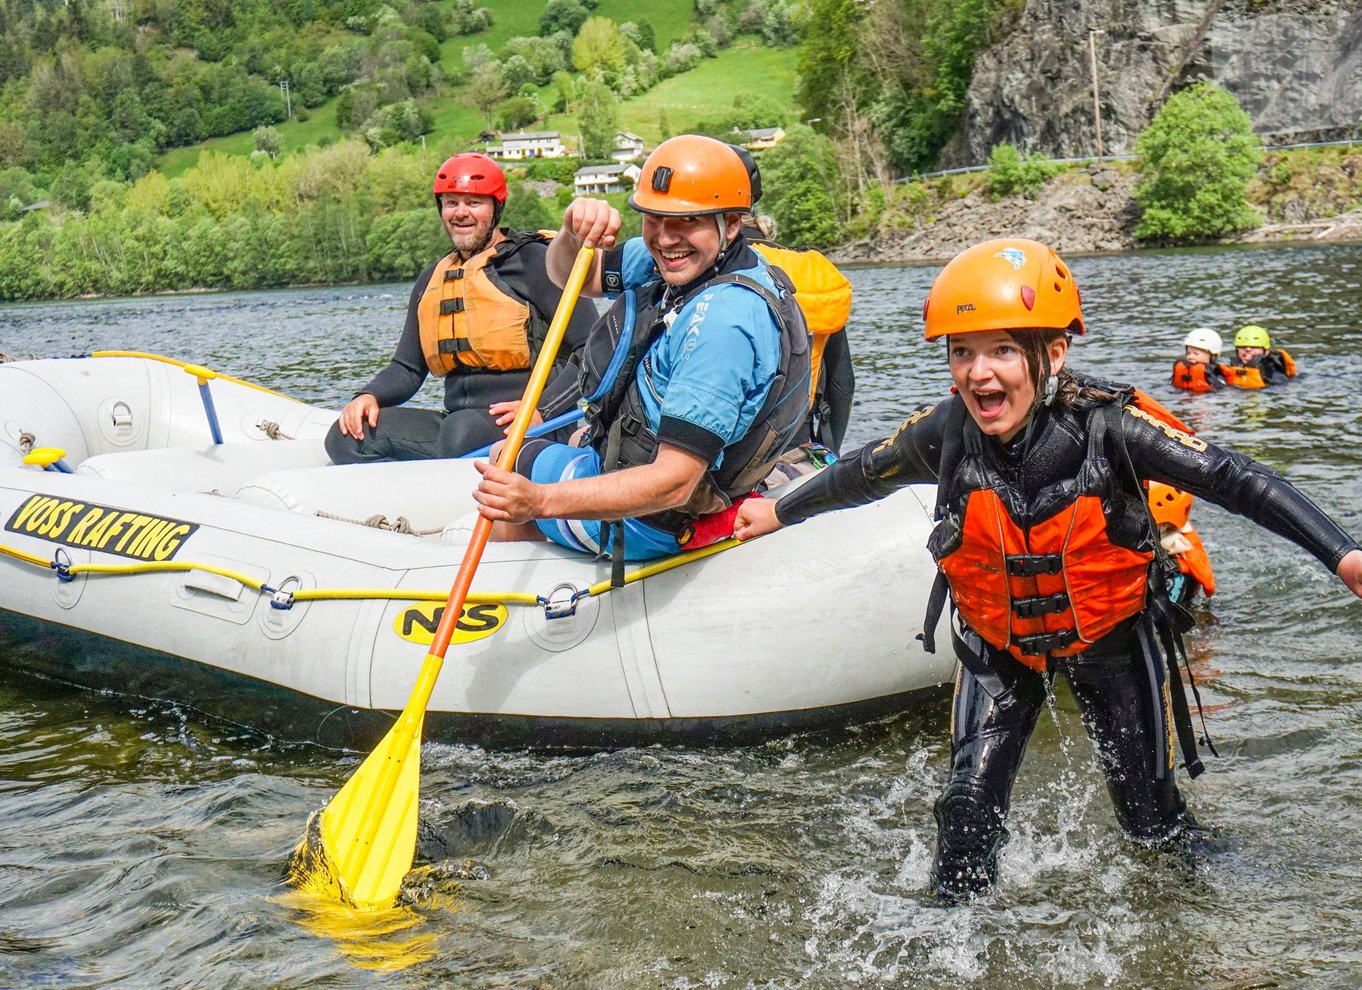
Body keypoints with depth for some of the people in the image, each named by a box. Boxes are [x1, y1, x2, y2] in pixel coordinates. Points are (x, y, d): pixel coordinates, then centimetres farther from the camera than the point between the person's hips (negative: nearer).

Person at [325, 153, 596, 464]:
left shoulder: (532, 261, -1)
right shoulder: (432, 280, 20)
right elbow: (407, 368, 24)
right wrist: (369, 396, 2)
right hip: (455, 419, 7)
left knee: (462, 430, -40)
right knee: (347, 437, -13)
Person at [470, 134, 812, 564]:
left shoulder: (722, 322, -35)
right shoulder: (683, 261, -8)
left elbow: (675, 483, -39)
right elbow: (569, 274, 5)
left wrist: (539, 501, -49)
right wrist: (575, 232, -21)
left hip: (654, 521, -9)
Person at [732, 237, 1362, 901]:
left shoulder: (1106, 425, -30)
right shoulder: (944, 435, -22)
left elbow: (1235, 480, -26)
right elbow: (861, 475, -1)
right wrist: (781, 512, 13)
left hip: (1110, 642, -1)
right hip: (999, 650, 1)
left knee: (1150, 813, 13)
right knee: (969, 806, -7)